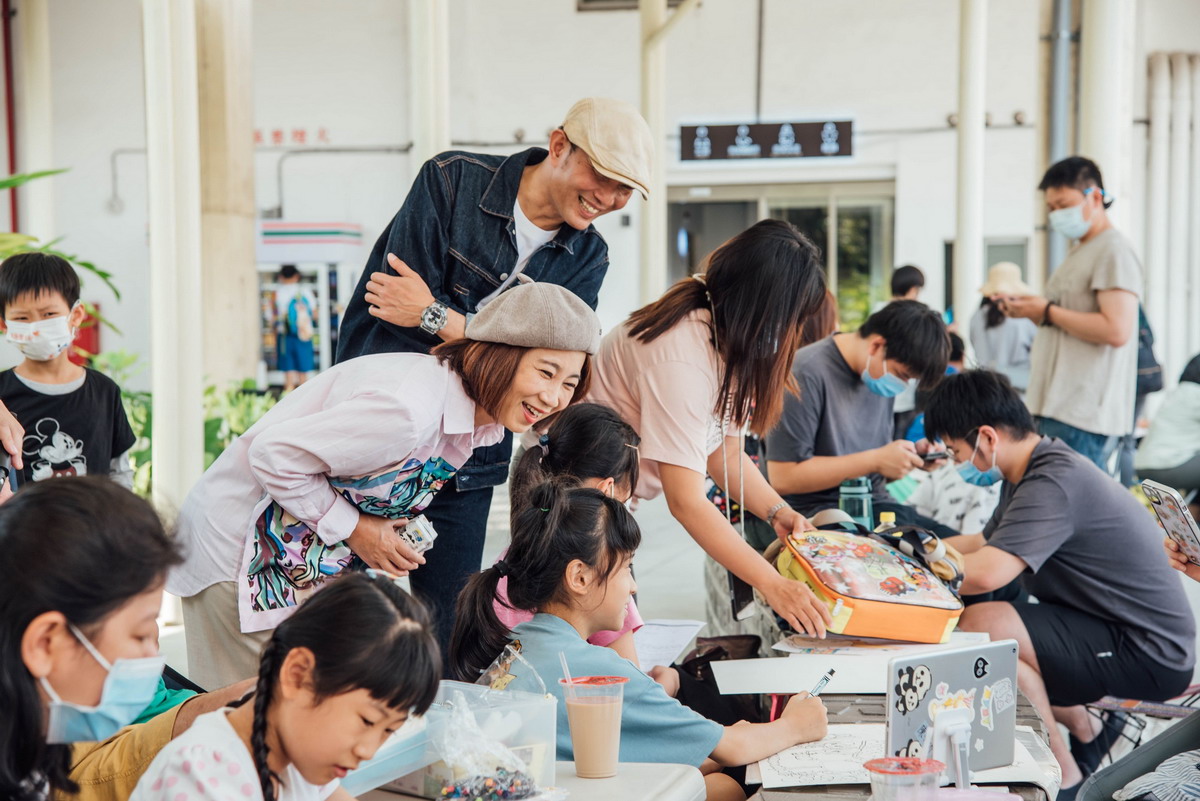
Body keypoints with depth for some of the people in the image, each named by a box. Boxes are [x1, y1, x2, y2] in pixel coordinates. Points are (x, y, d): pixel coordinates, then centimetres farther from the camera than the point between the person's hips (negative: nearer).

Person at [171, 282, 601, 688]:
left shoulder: (482, 420, -3)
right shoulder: (408, 408, -33)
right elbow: (273, 454, -27)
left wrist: (396, 527, -4)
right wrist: (353, 529, -19)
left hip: (320, 555, 9)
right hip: (243, 550, -8)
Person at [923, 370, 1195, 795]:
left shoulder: (1054, 483, -25)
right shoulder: (1036, 470, 6)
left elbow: (985, 573, -35)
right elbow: (987, 543, 19)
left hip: (1150, 654, -10)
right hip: (1119, 631, 10)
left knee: (979, 627, -25)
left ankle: (1065, 776, -7)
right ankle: (1086, 731, 18)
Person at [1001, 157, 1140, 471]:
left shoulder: (1114, 250, -9)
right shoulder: (1080, 253, 21)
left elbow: (1116, 331, -20)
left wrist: (1048, 312, -13)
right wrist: (1032, 311, 9)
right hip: (1056, 409, 9)